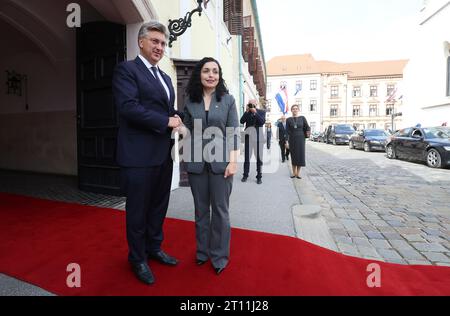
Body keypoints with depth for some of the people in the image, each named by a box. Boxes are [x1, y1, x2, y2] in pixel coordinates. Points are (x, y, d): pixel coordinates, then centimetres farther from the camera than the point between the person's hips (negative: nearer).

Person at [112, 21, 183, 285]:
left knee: (158, 206, 18)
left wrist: (179, 118, -2)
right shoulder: (127, 69, -5)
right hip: (139, 155, -7)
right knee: (138, 210, 8)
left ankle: (154, 248, 38)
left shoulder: (166, 78, 19)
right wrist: (166, 122, -15)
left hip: (163, 154, 8)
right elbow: (129, 107, -19)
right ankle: (138, 258, 29)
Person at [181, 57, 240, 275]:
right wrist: (186, 158, 1)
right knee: (201, 209, 13)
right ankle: (202, 251, 30)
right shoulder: (190, 102, 8)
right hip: (197, 163, 2)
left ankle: (220, 256, 21)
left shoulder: (228, 100, 3)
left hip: (220, 162, -2)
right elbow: (187, 133, 10)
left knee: (220, 210, 4)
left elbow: (234, 132, -1)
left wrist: (233, 161, -9)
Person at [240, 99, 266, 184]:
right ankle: (245, 175, 13)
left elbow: (263, 122, -10)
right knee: (247, 157, 4)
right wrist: (247, 111, -9)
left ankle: (259, 177, 7)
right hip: (248, 136, 1)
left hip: (258, 137, -1)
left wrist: (255, 112, -13)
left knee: (259, 157, 1)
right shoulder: (247, 112, 10)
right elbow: (242, 121, -4)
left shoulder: (261, 112, 6)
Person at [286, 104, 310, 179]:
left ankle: (298, 173, 7)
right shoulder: (288, 120, 2)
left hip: (301, 139, 0)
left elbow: (307, 128, 2)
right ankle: (294, 173, 13)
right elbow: (287, 131, -1)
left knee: (300, 155, -1)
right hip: (292, 140, 0)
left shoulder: (302, 118, 2)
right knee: (293, 155, 4)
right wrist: (287, 141, -7)